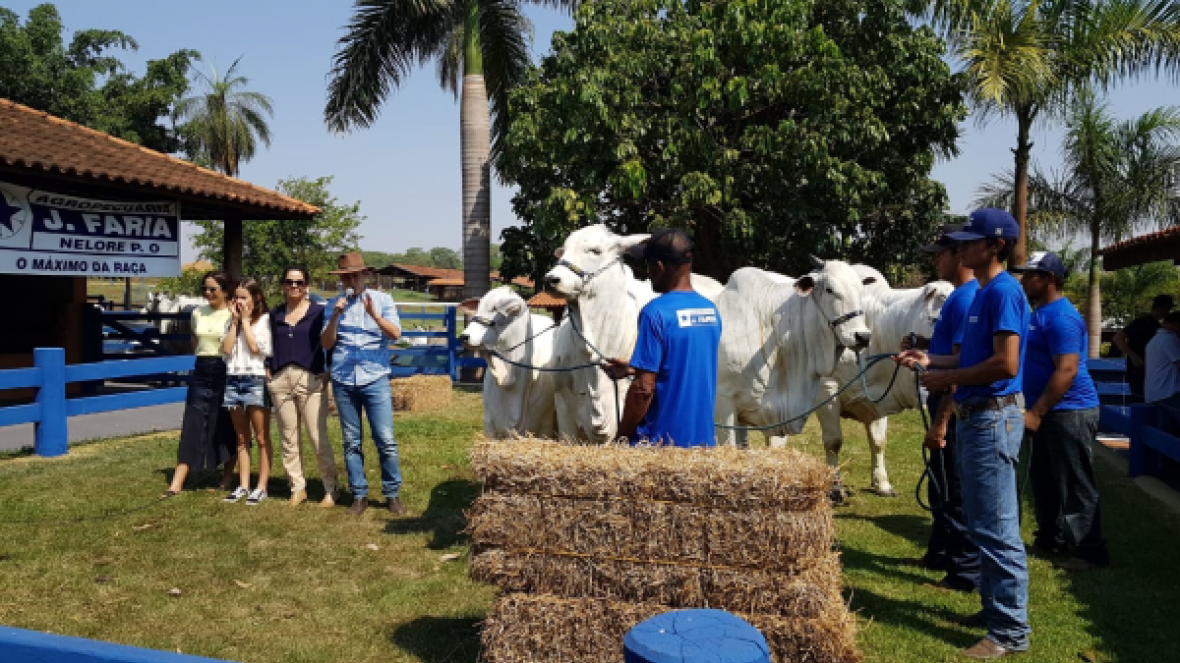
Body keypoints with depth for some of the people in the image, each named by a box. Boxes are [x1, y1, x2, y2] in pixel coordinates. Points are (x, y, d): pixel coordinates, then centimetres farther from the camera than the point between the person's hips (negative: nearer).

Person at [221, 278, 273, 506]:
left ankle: (261, 487, 2)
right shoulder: (232, 322, 14)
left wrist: (246, 320, -6)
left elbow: (256, 347, -14)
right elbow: (227, 349, 2)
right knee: (242, 439, 11)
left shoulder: (265, 320, -3)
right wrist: (235, 320, 1)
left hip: (256, 380, -6)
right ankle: (243, 485, 16)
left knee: (261, 438, -1)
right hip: (233, 380, 6)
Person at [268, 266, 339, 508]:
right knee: (288, 438, 8)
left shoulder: (318, 312, 2)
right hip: (280, 380, 4)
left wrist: (327, 372, -7)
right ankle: (297, 488, 18)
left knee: (318, 438, -5)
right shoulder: (275, 314, 14)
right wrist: (268, 370, 11)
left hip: (310, 379, -4)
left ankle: (330, 490, 4)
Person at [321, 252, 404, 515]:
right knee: (352, 442, 6)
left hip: (375, 379, -2)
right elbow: (326, 344, 5)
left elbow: (395, 334, -6)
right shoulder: (335, 304, 10)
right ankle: (359, 496, 14)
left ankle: (392, 494, 5)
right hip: (344, 382, 2)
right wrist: (336, 316, -9)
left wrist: (374, 314, -22)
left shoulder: (382, 300, 5)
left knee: (386, 440, -5)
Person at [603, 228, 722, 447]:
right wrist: (633, 368, 24)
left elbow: (644, 388, -19)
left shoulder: (656, 312, -17)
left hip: (661, 438, -7)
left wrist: (621, 437, -8)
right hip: (704, 438, 7)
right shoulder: (711, 310, 5)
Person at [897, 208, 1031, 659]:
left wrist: (949, 379, -14)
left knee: (997, 528, -4)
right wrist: (931, 360, 11)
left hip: (994, 417, -11)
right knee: (982, 523, 18)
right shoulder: (982, 293, 14)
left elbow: (1006, 364, -23)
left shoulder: (1003, 291, -16)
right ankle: (995, 608, 30)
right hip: (975, 417, 11)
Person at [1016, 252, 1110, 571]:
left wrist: (1036, 412, -26)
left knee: (1074, 486, -2)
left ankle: (1090, 552, 7)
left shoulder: (1062, 317, -18)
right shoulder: (1039, 313, 14)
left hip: (1069, 413, -10)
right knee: (1043, 481, 18)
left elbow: (1067, 371, -25)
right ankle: (1050, 538, 30)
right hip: (1044, 412, 10)